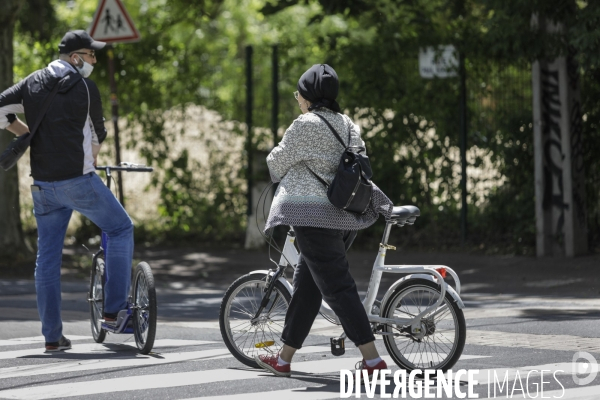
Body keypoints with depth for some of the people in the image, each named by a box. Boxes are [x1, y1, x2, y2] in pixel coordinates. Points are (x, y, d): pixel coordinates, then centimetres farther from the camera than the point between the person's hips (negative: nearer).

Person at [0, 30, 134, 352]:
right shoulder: (85, 87, -5)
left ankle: (52, 336, 9)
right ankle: (114, 309, 5)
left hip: (43, 183, 6)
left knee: (48, 257, 9)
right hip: (78, 179, -5)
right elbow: (98, 133, 6)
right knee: (121, 229, 11)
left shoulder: (33, 83, 9)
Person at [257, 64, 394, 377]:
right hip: (346, 214, 8)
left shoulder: (305, 125, -11)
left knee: (336, 286, -7)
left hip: (314, 215, -8)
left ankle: (372, 359, -12)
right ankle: (284, 358, 23)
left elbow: (277, 163, -1)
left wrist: (274, 158, 22)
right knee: (306, 284, 16)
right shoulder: (348, 126, 11)